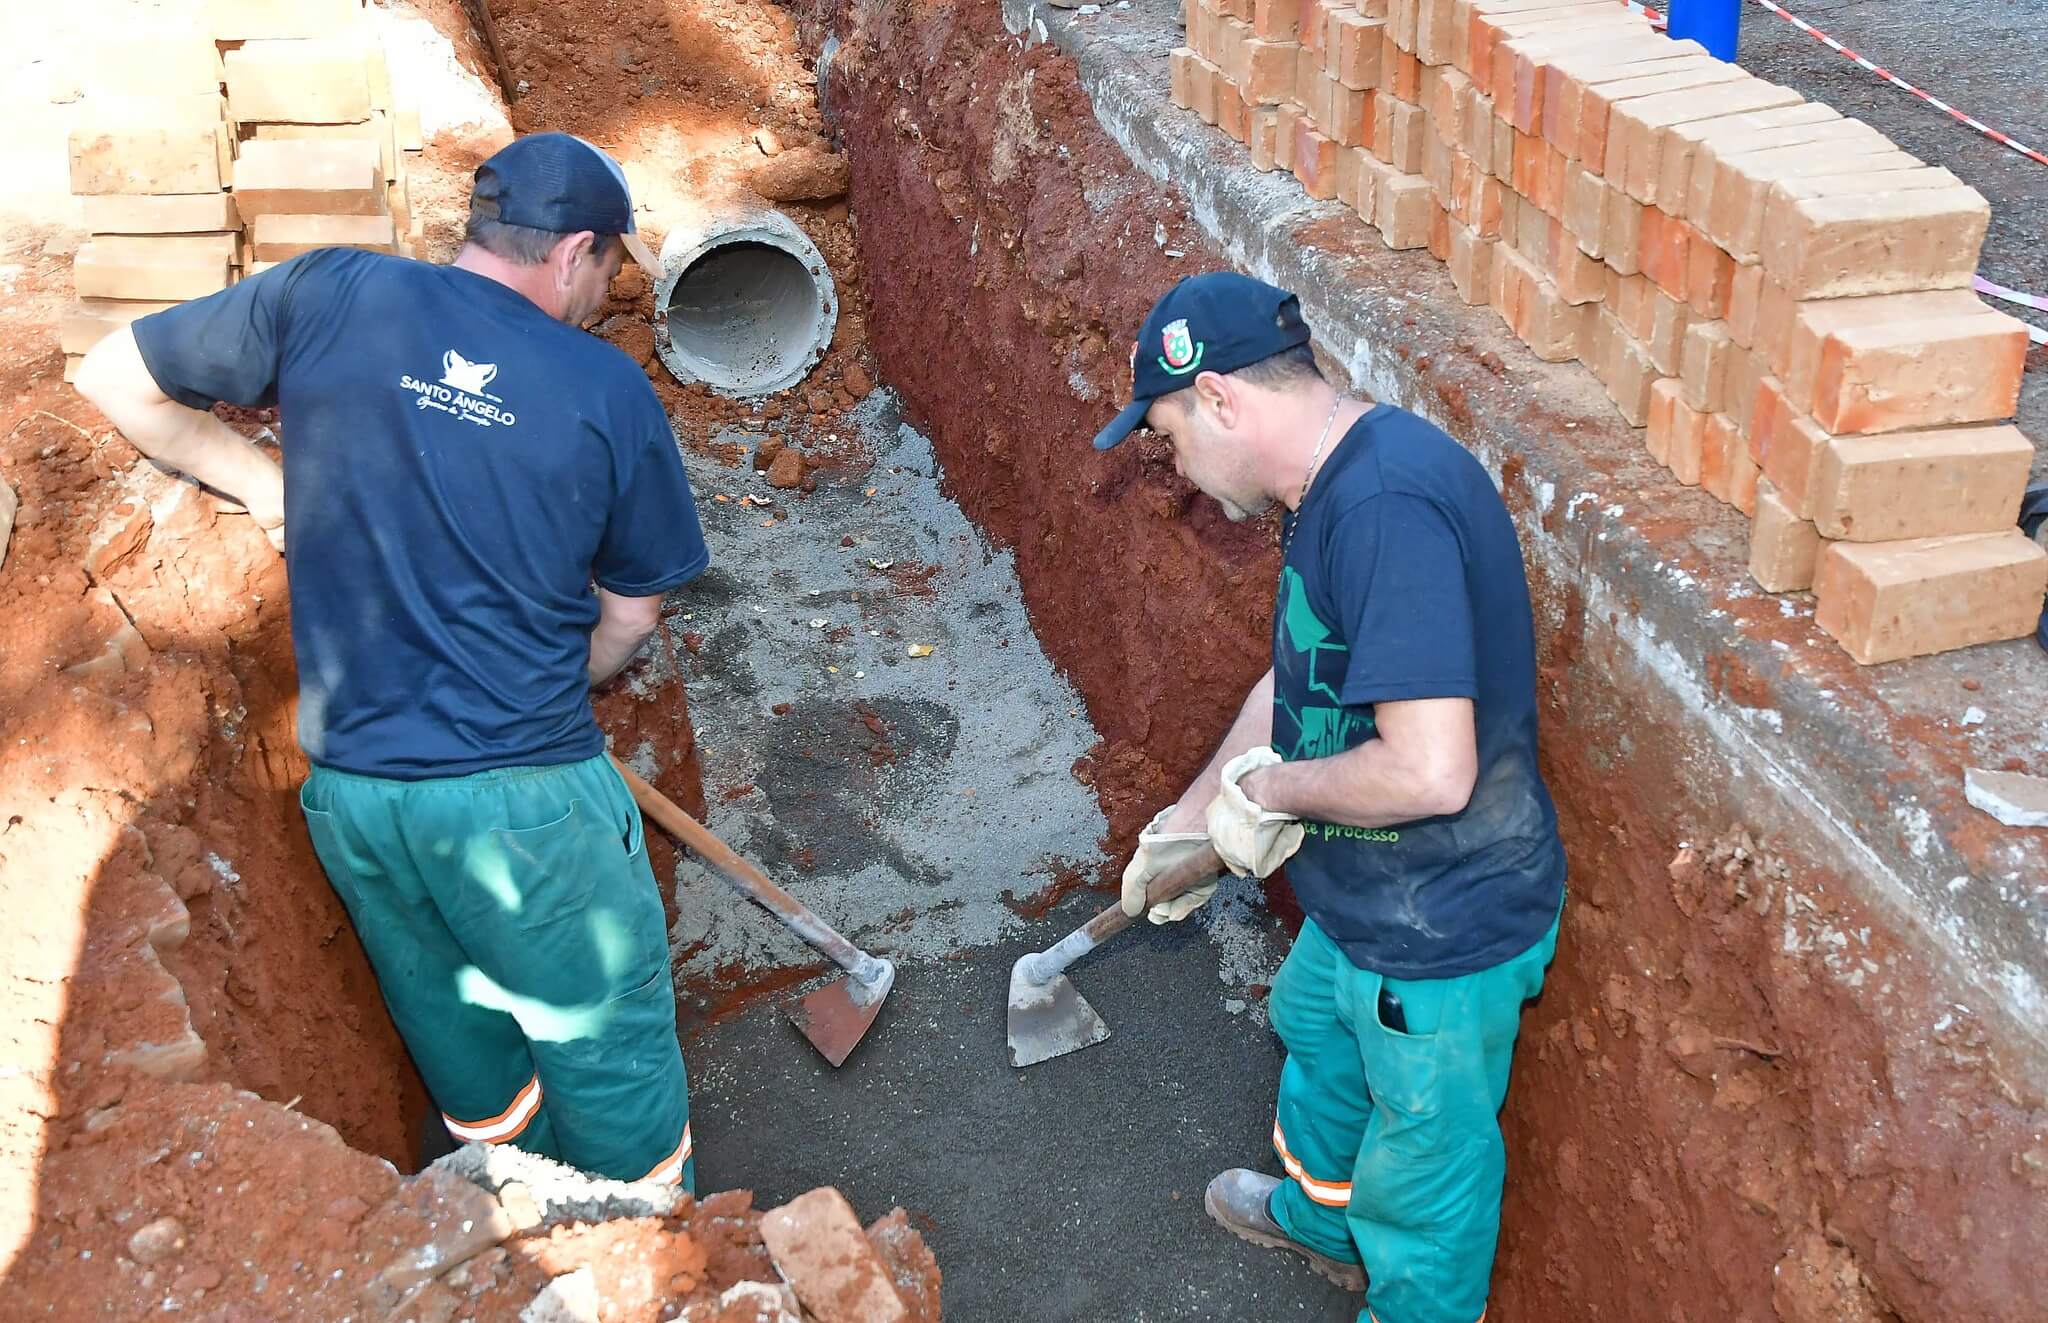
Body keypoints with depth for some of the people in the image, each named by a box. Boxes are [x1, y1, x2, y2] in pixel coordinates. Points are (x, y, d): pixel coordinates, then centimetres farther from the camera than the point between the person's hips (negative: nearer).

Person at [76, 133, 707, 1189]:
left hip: (349, 790, 5)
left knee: (457, 1034, 25)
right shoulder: (606, 389, -6)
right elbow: (632, 611, 5)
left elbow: (116, 378, 8)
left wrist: (261, 482, 15)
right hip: (524, 798, -4)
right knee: (608, 1048, 14)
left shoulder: (327, 296, -2)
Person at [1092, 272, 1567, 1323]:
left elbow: (1430, 770, -38)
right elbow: (1295, 678, 15)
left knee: (1426, 1160, 15)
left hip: (1446, 932, -10)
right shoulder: (1335, 485, 1)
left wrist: (1272, 788, -20)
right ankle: (1322, 1212, 63)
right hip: (1362, 900, 10)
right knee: (1316, 1034, 34)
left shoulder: (1391, 506, -33)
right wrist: (1189, 820, 22)